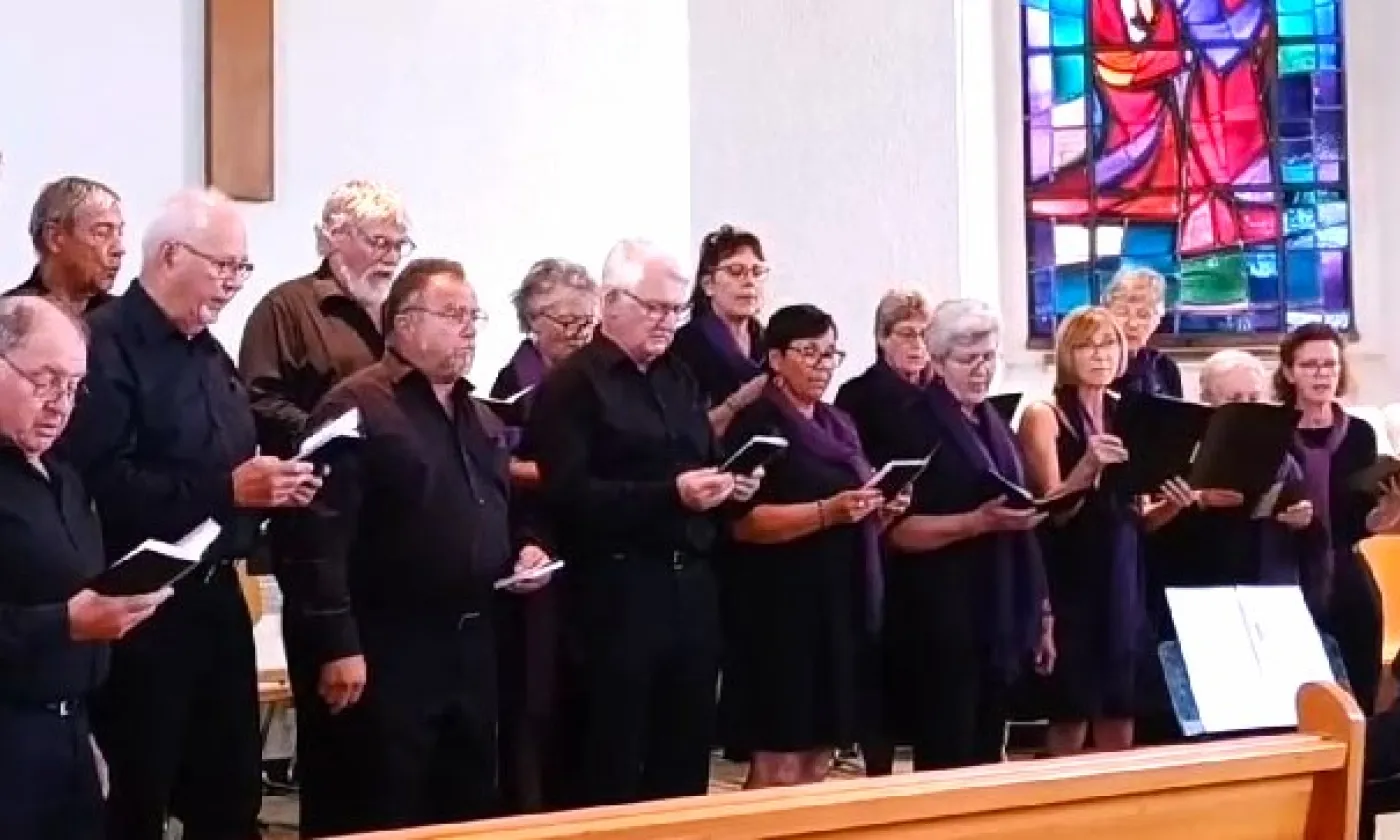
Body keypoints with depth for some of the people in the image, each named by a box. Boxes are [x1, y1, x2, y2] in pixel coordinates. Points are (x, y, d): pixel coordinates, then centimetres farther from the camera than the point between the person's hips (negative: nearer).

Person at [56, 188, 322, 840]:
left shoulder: (208, 351, 17)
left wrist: (270, 485, 4)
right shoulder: (107, 344, -13)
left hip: (215, 592, 9)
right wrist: (227, 490, -24)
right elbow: (99, 482, -25)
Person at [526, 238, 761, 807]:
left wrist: (731, 487, 4)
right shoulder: (571, 385, -5)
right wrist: (670, 495, -21)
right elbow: (568, 496, -16)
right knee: (612, 766, -1)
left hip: (690, 586, 7)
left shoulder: (681, 380, 19)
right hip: (617, 593, -7)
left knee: (685, 761, 10)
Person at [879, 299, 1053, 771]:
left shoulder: (992, 422, 16)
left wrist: (1040, 614, 17)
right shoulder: (914, 422, -6)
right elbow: (897, 530, -13)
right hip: (941, 623, -7)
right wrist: (978, 522, -24)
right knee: (947, 762, -6)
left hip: (1002, 620, 7)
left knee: (987, 757, 9)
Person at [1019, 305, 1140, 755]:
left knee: (1121, 720, 7)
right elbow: (1052, 510, -12)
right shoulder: (1044, 414, -4)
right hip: (1069, 578, -5)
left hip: (1123, 576, 5)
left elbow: (1136, 512, 15)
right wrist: (1087, 467, -28)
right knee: (1070, 721, -4)